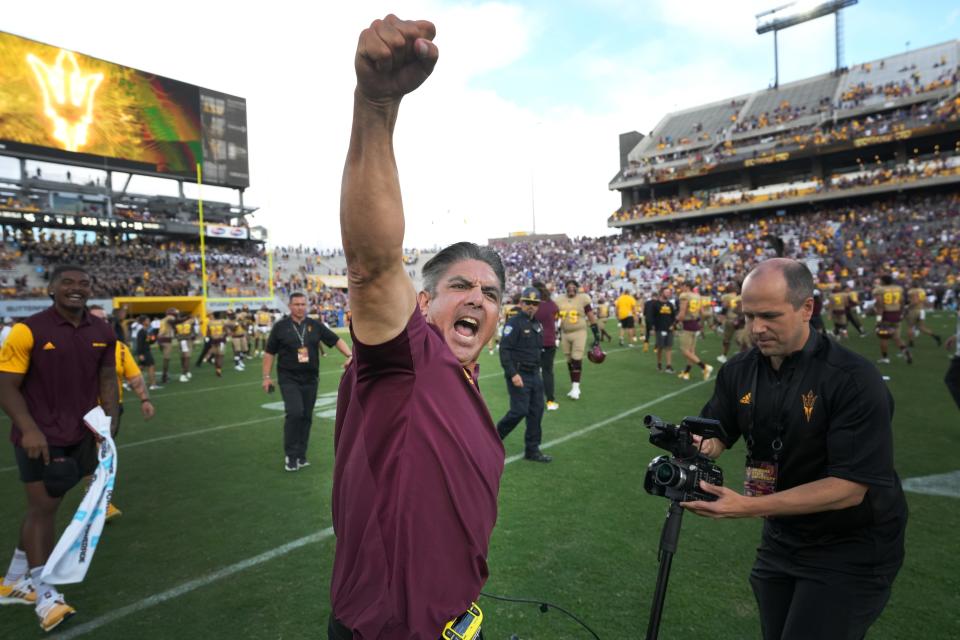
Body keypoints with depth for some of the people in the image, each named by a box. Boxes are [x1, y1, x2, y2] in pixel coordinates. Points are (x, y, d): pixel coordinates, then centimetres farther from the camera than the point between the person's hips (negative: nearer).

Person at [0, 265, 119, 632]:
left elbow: (107, 378, 11)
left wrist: (110, 419, 0)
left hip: (80, 436, 5)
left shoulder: (103, 333, 3)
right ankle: (44, 594, 15)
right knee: (43, 508, 0)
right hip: (39, 437, -5)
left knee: (45, 506, 16)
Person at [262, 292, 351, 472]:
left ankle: (300, 455, 22)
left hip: (310, 379, 3)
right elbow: (269, 352, 4)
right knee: (295, 413, -17)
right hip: (289, 379, -3)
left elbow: (336, 340, 4)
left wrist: (350, 356, -11)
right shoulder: (280, 327, -1)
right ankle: (290, 455, -2)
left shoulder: (315, 325, 3)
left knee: (306, 417, 8)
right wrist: (266, 377, 0)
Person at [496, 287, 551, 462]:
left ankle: (532, 450, 18)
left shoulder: (537, 324, 12)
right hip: (519, 375, -8)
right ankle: (494, 437, 15)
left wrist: (537, 370, 17)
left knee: (536, 411, 8)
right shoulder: (514, 323, -13)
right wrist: (513, 374, -23)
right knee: (519, 411, -8)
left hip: (535, 375, 8)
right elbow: (504, 350, -18)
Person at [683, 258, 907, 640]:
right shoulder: (738, 371, -5)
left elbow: (850, 487, -27)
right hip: (780, 540, 6)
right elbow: (713, 433, -1)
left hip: (851, 552, -5)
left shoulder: (854, 380, -24)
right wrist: (697, 447, -27)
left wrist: (749, 507, -35)